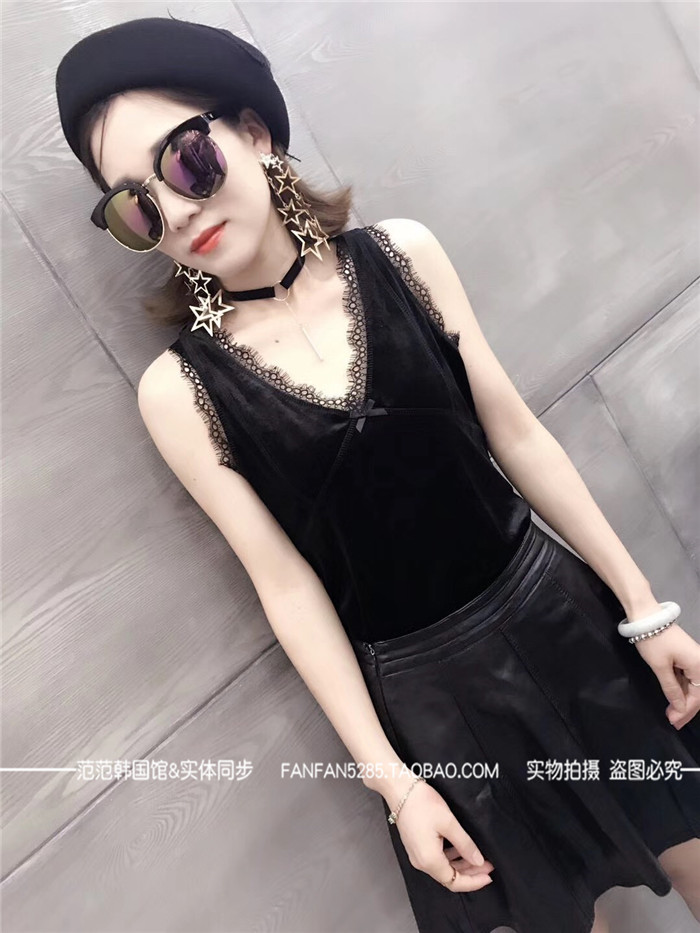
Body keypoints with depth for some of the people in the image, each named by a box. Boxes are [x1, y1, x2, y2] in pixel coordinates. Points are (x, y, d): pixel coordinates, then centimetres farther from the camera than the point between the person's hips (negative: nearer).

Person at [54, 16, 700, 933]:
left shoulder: (402, 255, -6)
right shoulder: (179, 388, -11)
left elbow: (517, 436, -3)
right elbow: (288, 585, -10)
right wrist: (393, 782, -7)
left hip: (560, 614, 3)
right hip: (427, 695, -2)